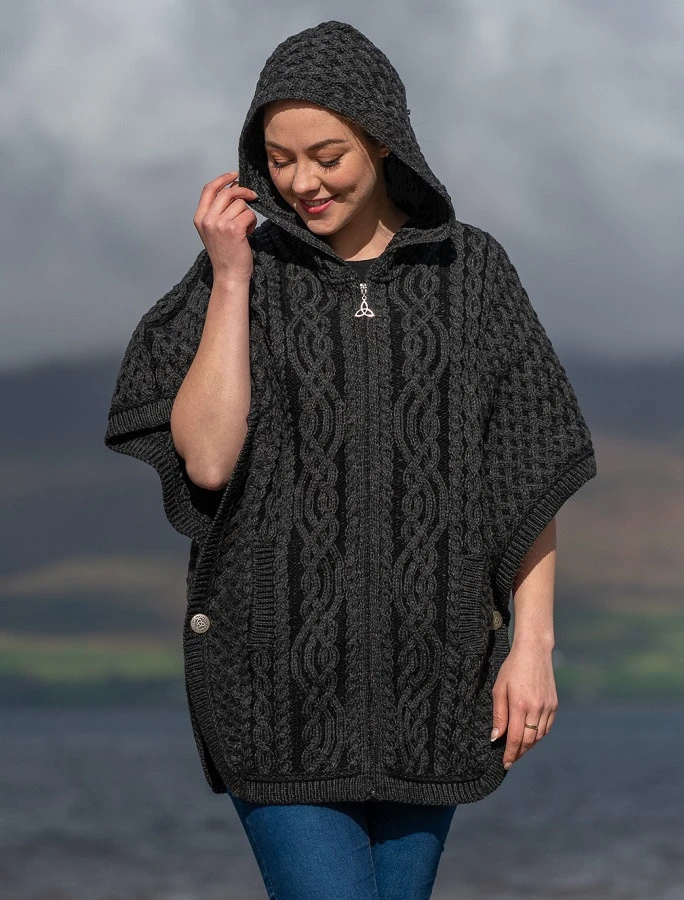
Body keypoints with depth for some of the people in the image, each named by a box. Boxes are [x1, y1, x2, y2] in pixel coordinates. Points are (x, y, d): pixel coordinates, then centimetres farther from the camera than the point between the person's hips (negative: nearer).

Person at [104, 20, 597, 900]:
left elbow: (530, 472, 4)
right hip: (281, 660, -2)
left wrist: (532, 644, -3)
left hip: (426, 666, 2)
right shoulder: (243, 274, 1)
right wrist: (232, 279, -12)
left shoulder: (472, 271, 4)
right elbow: (205, 458, -11)